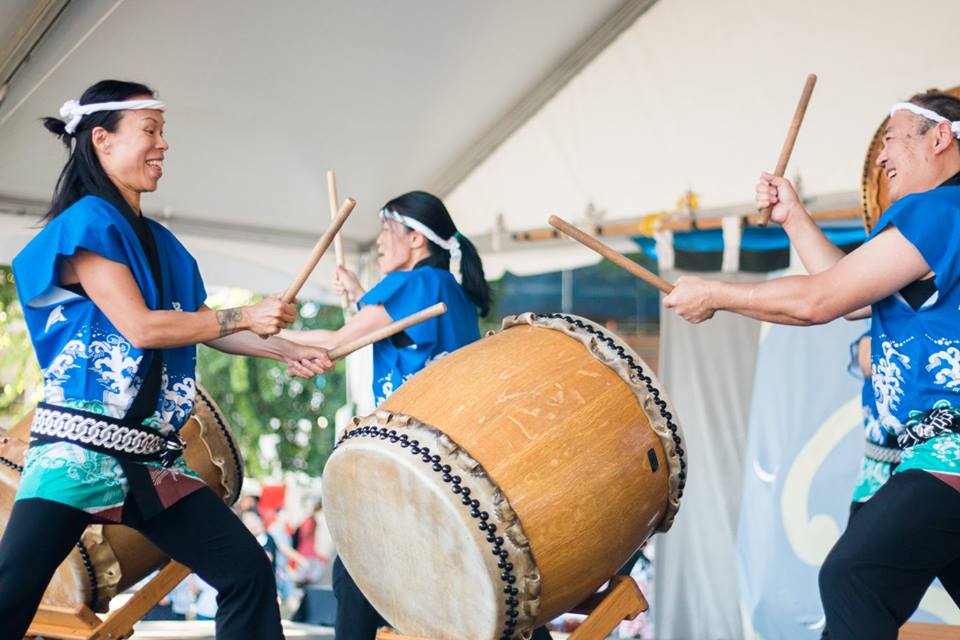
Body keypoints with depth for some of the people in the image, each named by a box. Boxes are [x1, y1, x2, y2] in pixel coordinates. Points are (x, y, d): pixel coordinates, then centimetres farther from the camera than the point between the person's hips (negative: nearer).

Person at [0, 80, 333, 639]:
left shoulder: (161, 243, 17)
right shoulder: (86, 222, -7)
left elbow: (204, 328, 21)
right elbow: (140, 327, -15)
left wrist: (286, 351, 9)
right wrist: (246, 317, -9)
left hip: (152, 459, 8)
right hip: (79, 449, -8)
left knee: (249, 572, 3)